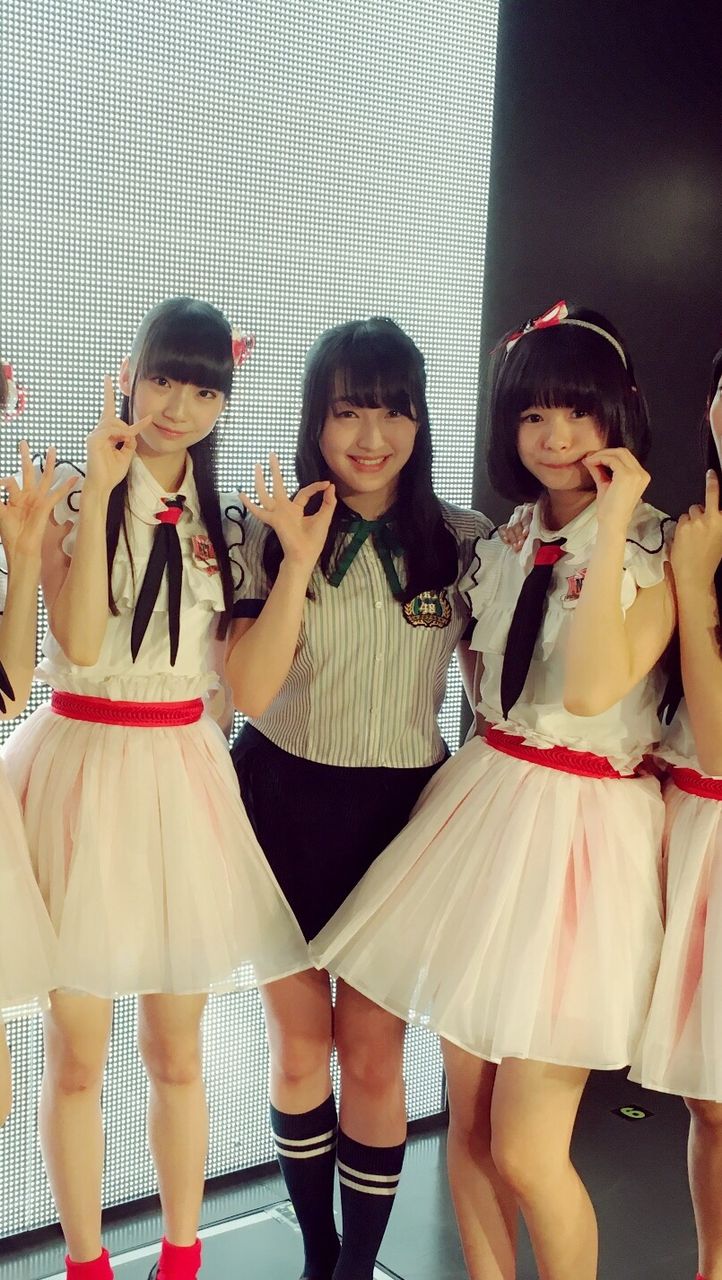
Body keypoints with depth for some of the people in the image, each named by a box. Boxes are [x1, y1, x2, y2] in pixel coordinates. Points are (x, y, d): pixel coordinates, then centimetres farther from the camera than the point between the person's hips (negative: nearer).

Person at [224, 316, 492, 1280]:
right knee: (299, 1047, 12)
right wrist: (300, 563, -21)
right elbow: (251, 693, -15)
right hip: (285, 803, 1)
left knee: (373, 1056, 4)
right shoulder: (271, 533, -3)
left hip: (400, 807, 0)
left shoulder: (462, 542, -2)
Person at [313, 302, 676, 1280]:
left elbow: (591, 689, -24)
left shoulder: (656, 550, -6)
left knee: (525, 1151, -3)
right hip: (480, 808, 6)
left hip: (583, 830, -6)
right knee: (467, 1117, 13)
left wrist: (611, 529, -19)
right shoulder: (500, 546, 11)